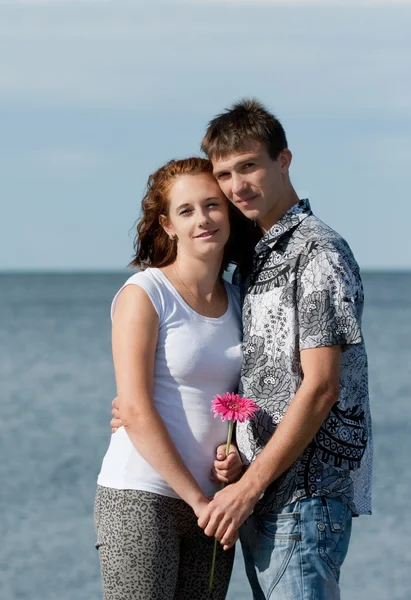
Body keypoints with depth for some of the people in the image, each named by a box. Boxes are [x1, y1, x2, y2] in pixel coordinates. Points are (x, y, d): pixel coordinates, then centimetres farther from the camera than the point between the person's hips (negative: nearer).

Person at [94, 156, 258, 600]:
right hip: (141, 498, -6)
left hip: (211, 503, 6)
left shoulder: (236, 301, 12)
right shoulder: (143, 294, -6)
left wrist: (236, 453, -3)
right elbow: (136, 413, -12)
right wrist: (196, 499, -14)